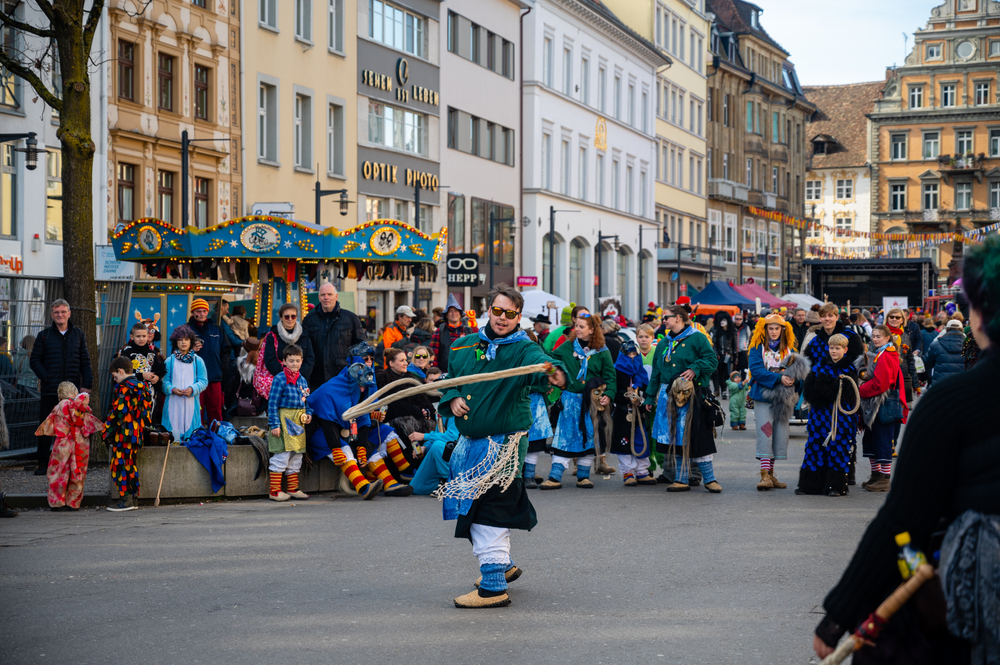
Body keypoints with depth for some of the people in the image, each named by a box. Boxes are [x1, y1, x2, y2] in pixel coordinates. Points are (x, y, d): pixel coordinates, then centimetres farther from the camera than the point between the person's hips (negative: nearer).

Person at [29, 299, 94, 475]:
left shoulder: (78, 334, 9)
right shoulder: (44, 335, 4)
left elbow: (85, 361, 9)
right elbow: (34, 360, 4)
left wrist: (87, 384, -1)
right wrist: (46, 378, -9)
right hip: (49, 390, -1)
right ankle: (43, 463, 11)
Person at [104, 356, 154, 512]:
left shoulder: (124, 388, -15)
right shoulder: (142, 386, 12)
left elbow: (117, 412, -18)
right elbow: (146, 409, 16)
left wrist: (107, 429, -10)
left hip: (124, 434, -9)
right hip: (137, 433, 9)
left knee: (120, 464, -3)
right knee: (131, 464, 15)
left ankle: (124, 500, -4)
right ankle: (134, 498, 16)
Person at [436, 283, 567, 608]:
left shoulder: (523, 349, -10)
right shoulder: (463, 346, 9)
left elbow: (538, 362, -33)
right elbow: (449, 380, 21)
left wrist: (554, 372, -56)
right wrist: (452, 398, -1)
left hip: (502, 443, -7)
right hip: (469, 442, 8)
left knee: (487, 513, -11)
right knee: (472, 509, 20)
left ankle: (494, 588, -6)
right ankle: (503, 565, 40)